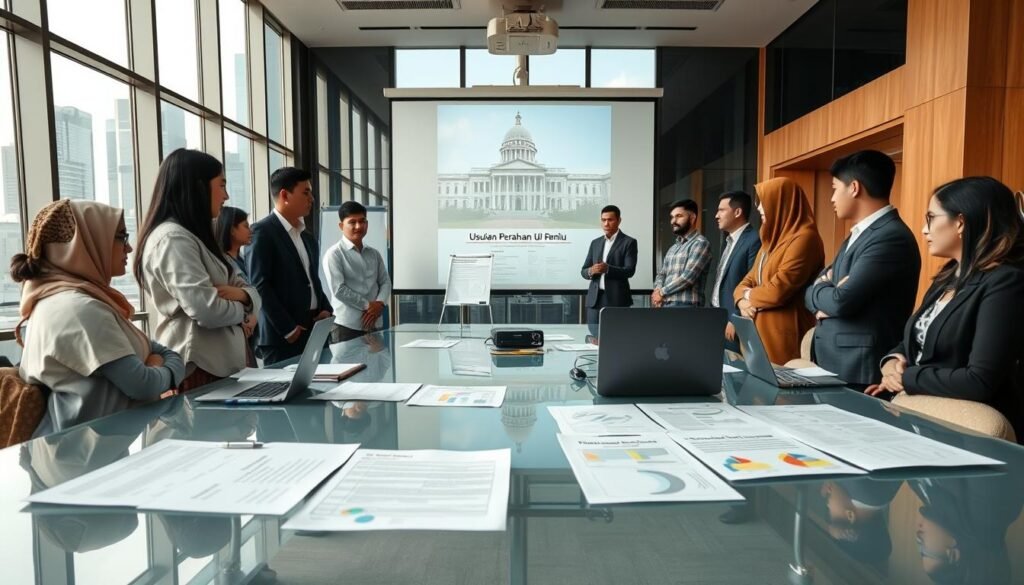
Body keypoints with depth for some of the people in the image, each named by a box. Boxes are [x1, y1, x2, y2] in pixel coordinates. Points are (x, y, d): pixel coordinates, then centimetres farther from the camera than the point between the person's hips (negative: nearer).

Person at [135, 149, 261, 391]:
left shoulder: (197, 236, 16)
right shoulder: (171, 239, -14)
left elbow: (251, 290, 12)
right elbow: (208, 311, -25)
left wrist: (241, 295, -11)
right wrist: (241, 311, -4)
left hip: (224, 363, 9)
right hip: (200, 369, -9)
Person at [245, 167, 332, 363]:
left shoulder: (308, 238, 17)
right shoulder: (262, 232, -7)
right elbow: (259, 285, -14)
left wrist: (326, 309, 3)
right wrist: (288, 328, -16)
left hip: (315, 332, 7)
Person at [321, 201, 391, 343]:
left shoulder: (374, 254, 13)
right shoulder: (334, 254, -5)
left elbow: (385, 282, 10)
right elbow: (338, 289, -13)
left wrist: (379, 304, -10)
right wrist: (367, 305, -12)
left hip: (374, 324, 5)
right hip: (346, 326, -5)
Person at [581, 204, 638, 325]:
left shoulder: (629, 242, 1)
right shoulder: (595, 243, 15)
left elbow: (630, 270, -10)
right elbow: (583, 271, 13)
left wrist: (608, 269, -25)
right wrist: (591, 271, -11)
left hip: (617, 299, -4)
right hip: (595, 299, 4)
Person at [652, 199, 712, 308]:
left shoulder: (700, 243, -6)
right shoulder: (673, 248, 22)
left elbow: (688, 276, -15)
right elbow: (662, 274, 22)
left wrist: (662, 292, -6)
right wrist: (657, 290, -1)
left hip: (685, 306, -8)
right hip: (665, 305, 8)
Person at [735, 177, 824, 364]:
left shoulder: (804, 238, -13)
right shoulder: (773, 239, 16)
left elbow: (779, 290, -21)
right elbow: (749, 280, 15)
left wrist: (750, 296, -2)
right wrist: (742, 300, -7)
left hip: (785, 335, -8)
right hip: (761, 330, 8)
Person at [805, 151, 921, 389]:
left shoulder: (891, 237, -17)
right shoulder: (858, 234, 14)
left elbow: (842, 300, -24)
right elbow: (813, 291, 14)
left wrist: (820, 288, -3)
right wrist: (826, 295, -8)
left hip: (859, 372, -8)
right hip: (831, 364, 8)